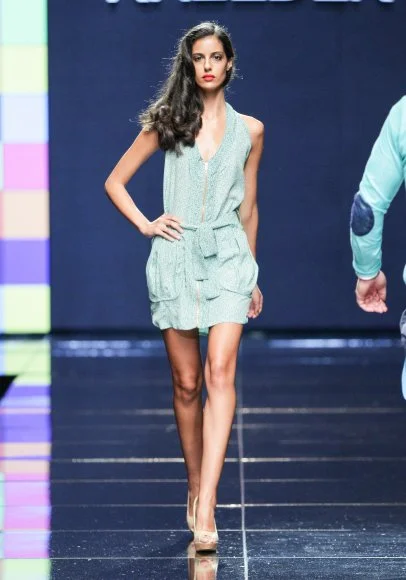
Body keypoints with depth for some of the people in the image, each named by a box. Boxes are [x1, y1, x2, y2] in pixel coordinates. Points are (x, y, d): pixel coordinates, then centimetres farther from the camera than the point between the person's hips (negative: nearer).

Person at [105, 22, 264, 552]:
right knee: (186, 382, 4)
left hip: (228, 255, 0)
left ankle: (205, 508, -23)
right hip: (176, 256, 1)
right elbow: (115, 181, 14)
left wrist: (253, 277, 21)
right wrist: (145, 225, 0)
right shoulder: (167, 123, 8)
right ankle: (196, 488, 21)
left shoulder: (249, 130, 11)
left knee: (220, 372, -17)